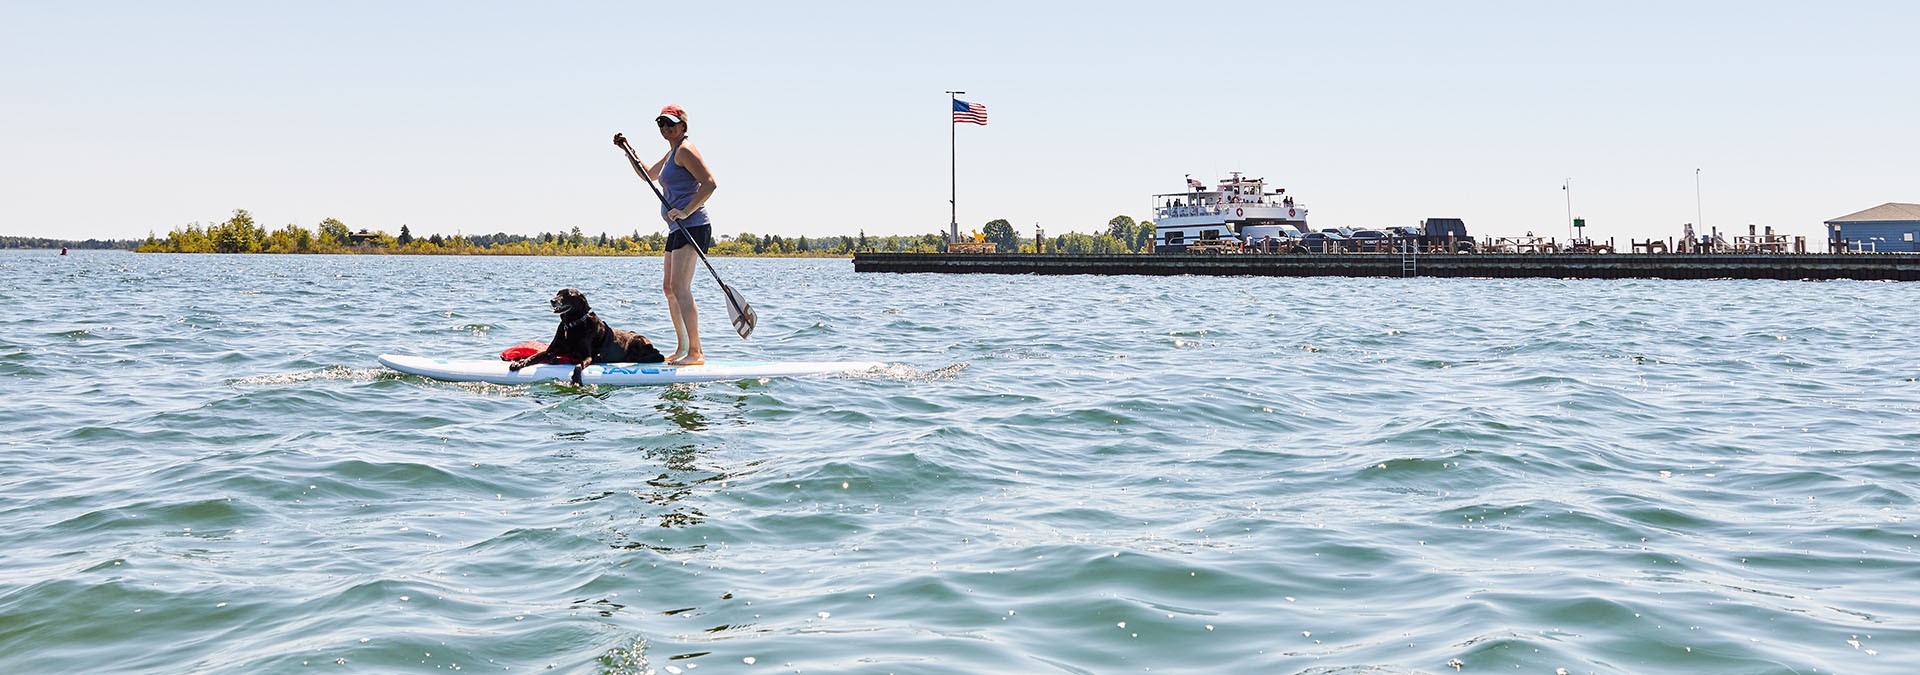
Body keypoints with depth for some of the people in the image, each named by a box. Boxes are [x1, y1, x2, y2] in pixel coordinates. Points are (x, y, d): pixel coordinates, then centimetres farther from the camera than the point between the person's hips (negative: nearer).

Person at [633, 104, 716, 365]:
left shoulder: (685, 150, -9)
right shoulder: (672, 153, 22)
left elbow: (710, 183, -19)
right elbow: (648, 175, 38)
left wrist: (686, 211, -25)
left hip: (691, 226, -11)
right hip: (678, 228, 11)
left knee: (680, 288, -17)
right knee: (669, 287, 14)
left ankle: (695, 352, -21)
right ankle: (682, 348, 21)